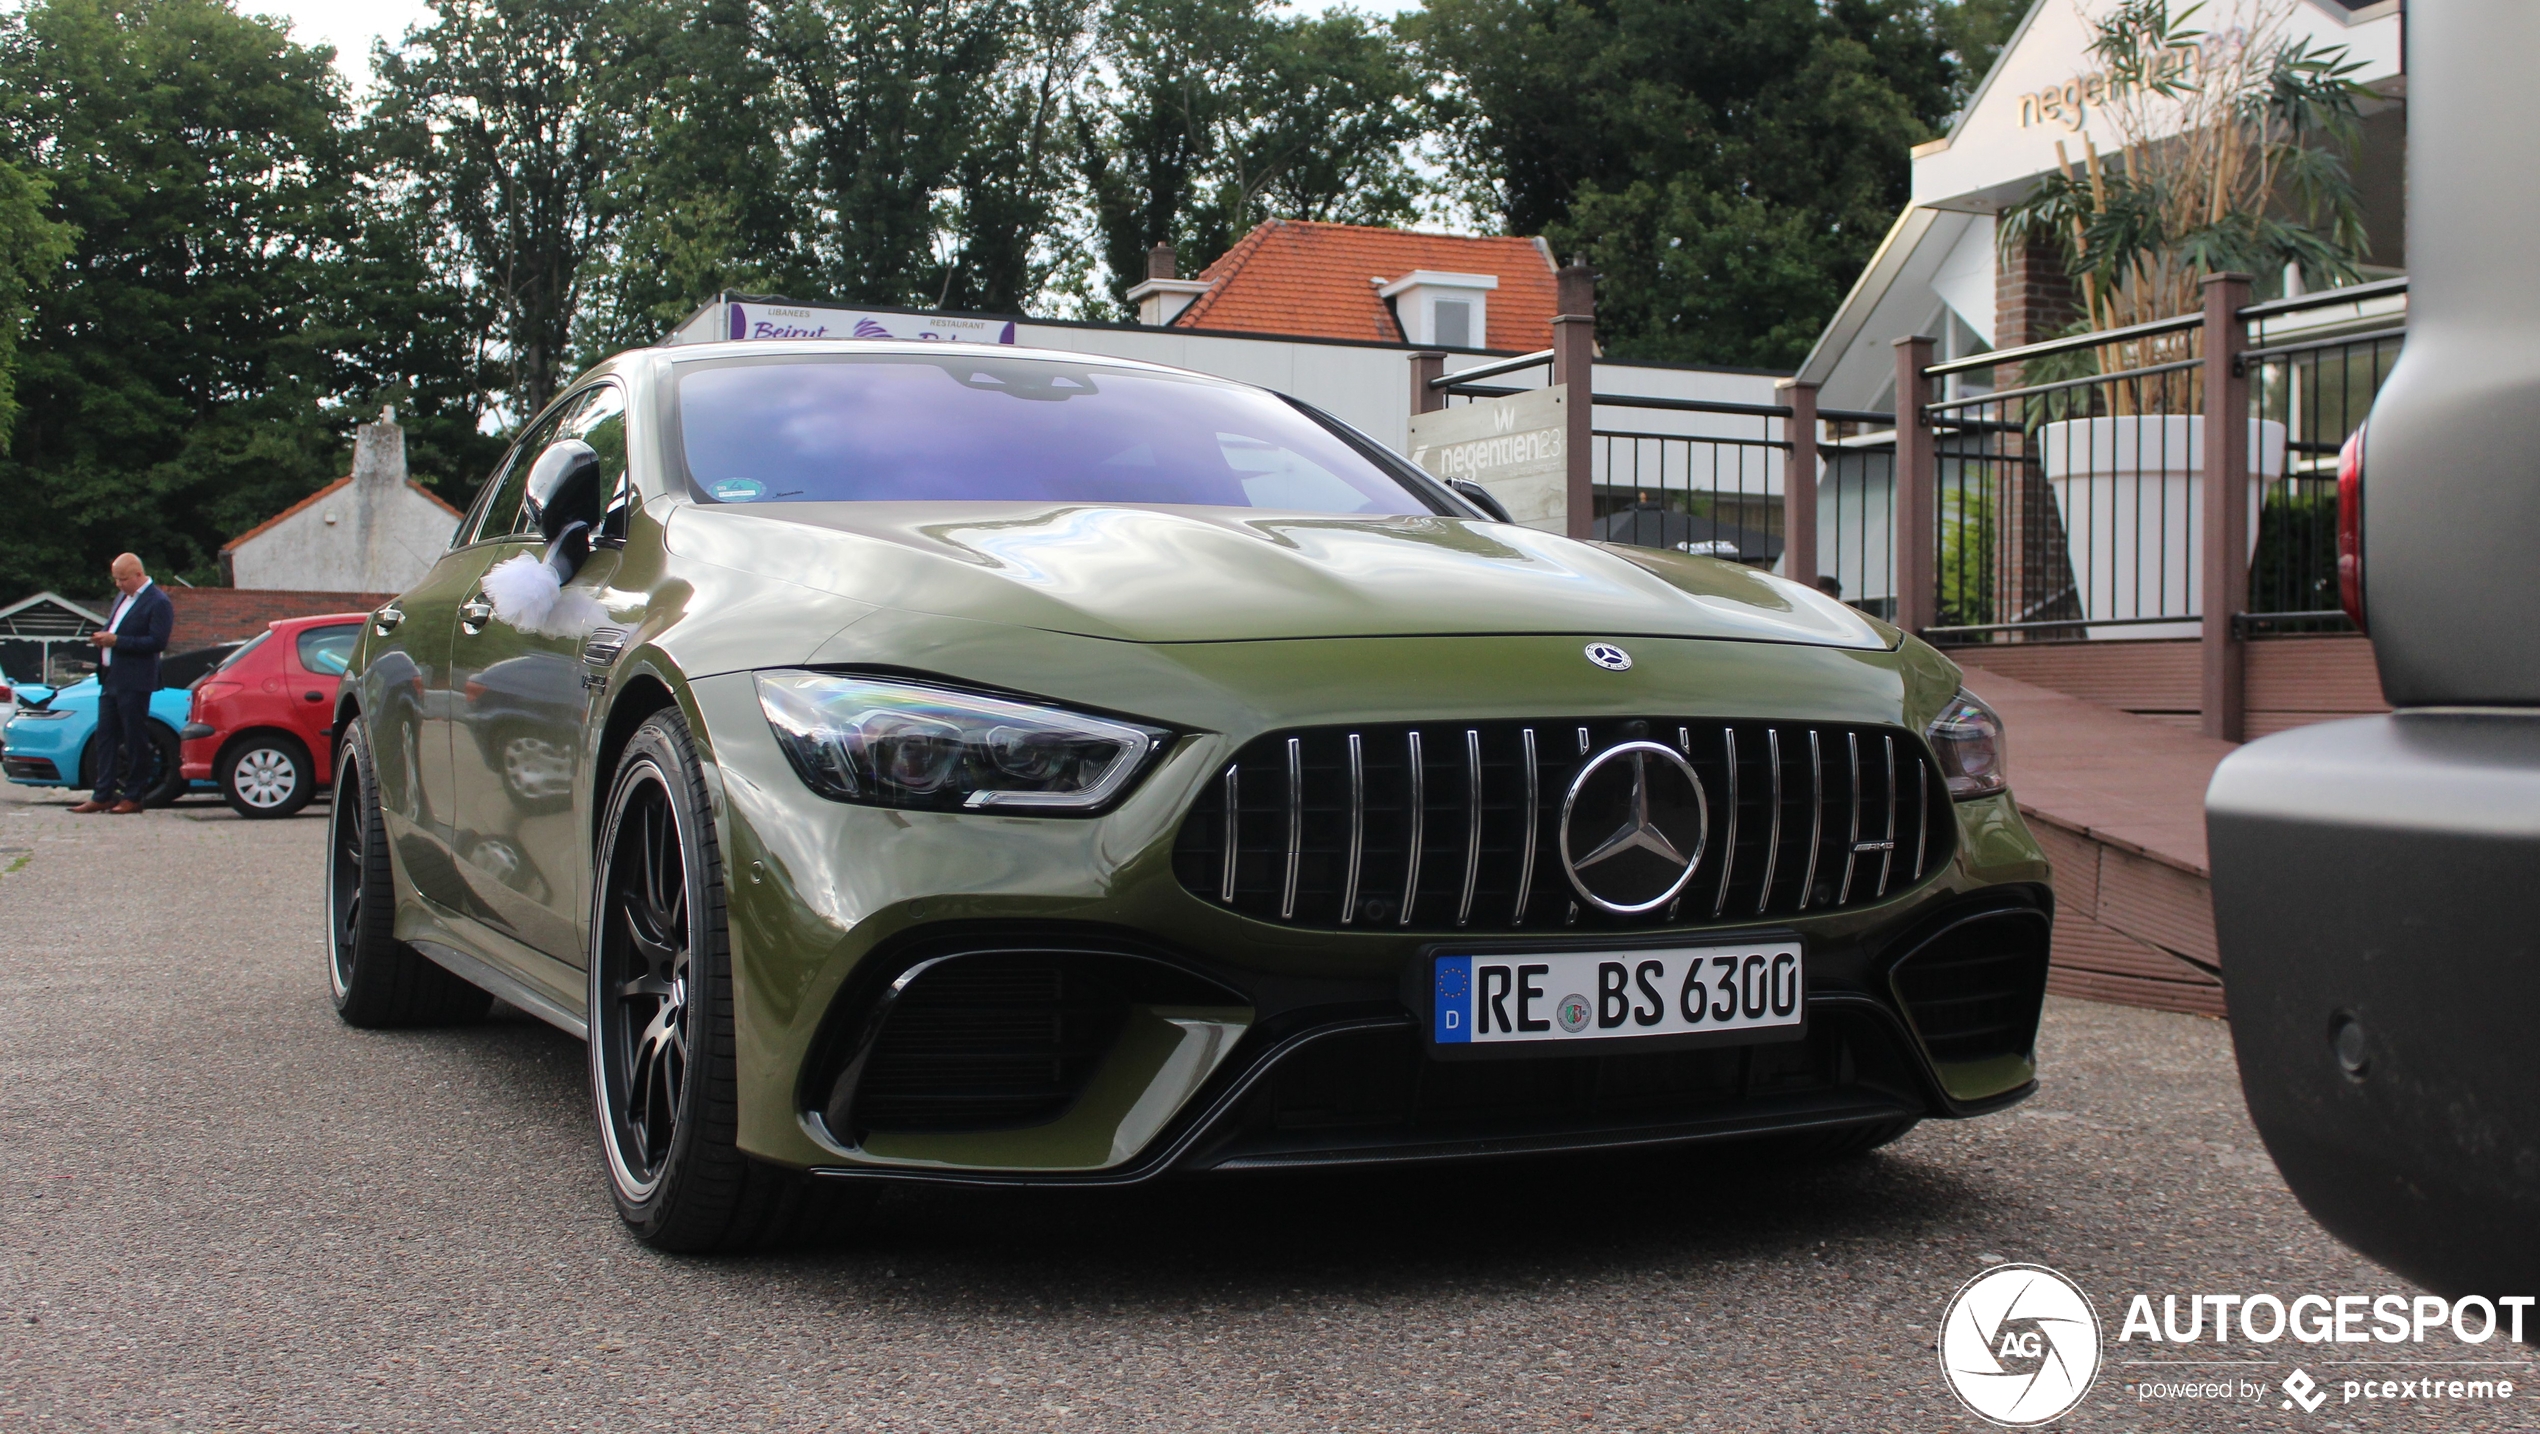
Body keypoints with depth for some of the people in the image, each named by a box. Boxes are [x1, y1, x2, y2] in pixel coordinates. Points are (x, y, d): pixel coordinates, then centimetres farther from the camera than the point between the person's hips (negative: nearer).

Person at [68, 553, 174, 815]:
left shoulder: (158, 603, -11)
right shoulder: (123, 597, 18)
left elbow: (157, 642, -18)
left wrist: (116, 641, -19)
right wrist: (102, 638, 3)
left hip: (134, 682, -9)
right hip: (110, 679, 9)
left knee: (135, 740, -2)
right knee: (106, 736, 8)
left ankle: (133, 797, 5)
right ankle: (102, 796, 12)